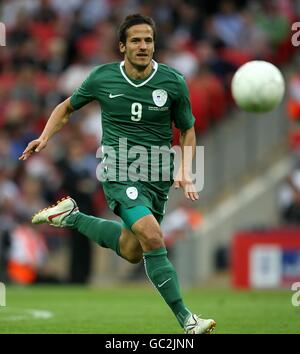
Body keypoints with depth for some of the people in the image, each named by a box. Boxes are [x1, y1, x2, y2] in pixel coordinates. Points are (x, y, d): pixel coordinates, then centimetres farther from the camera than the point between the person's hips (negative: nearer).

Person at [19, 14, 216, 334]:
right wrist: (45, 137, 0)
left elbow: (187, 129, 10)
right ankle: (186, 320, -19)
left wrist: (185, 172, -3)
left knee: (132, 251, 12)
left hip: (157, 175, 4)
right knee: (152, 235, -24)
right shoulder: (102, 77, -5)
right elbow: (68, 107, 14)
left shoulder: (173, 82, -4)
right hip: (119, 169, -3)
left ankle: (72, 218, 34)